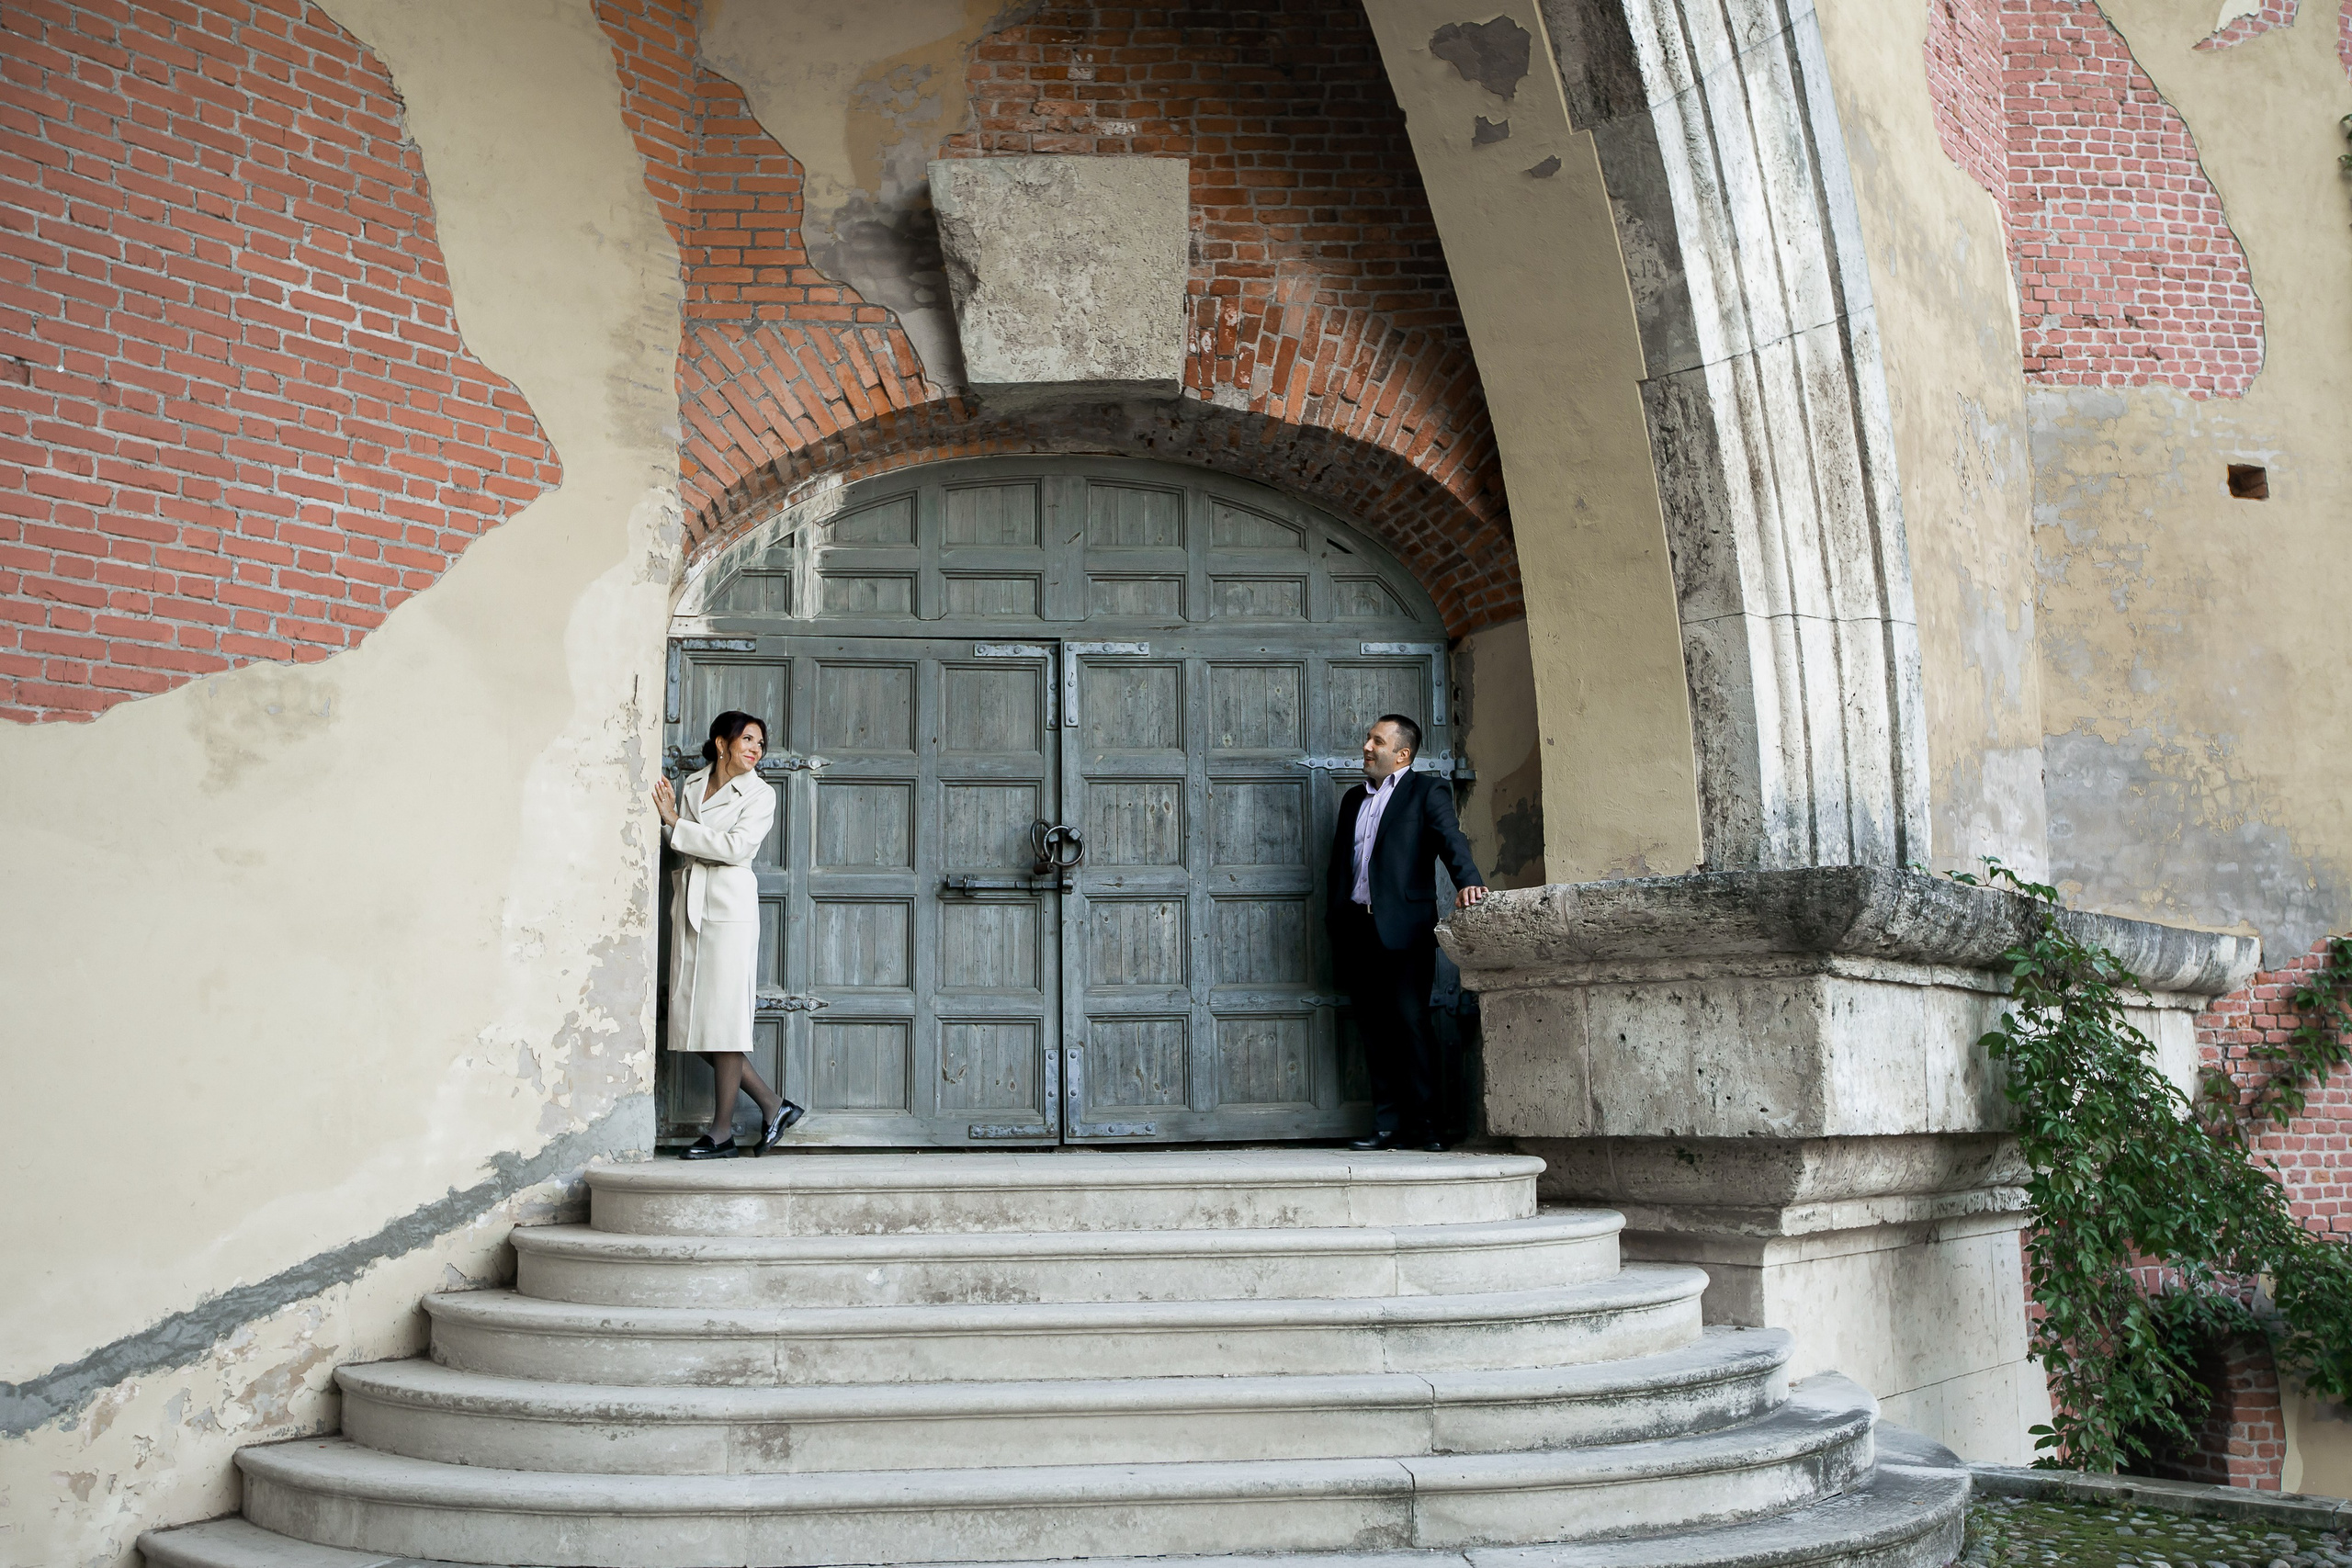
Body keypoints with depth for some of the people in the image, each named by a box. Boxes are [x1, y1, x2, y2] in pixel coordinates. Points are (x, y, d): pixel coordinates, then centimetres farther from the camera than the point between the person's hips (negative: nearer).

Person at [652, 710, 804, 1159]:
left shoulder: (760, 794, 0)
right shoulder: (690, 784, 15)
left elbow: (736, 846, -14)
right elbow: (683, 849, 18)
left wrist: (676, 824, -9)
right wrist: (669, 818, -1)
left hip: (729, 906, -6)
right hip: (690, 904, 6)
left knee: (723, 1016, -6)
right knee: (694, 1016, 4)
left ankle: (722, 1131, 1)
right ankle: (773, 1105, 15)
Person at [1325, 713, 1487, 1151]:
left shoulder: (1428, 791, 5)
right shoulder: (1353, 799, 23)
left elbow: (1451, 839, -10)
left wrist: (1468, 881, -29)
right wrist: (1333, 918, 14)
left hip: (1403, 929, -5)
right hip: (1356, 929, 5)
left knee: (1411, 1023, -8)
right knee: (1373, 1030, 3)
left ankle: (1424, 1123, -4)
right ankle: (1388, 1125, 6)